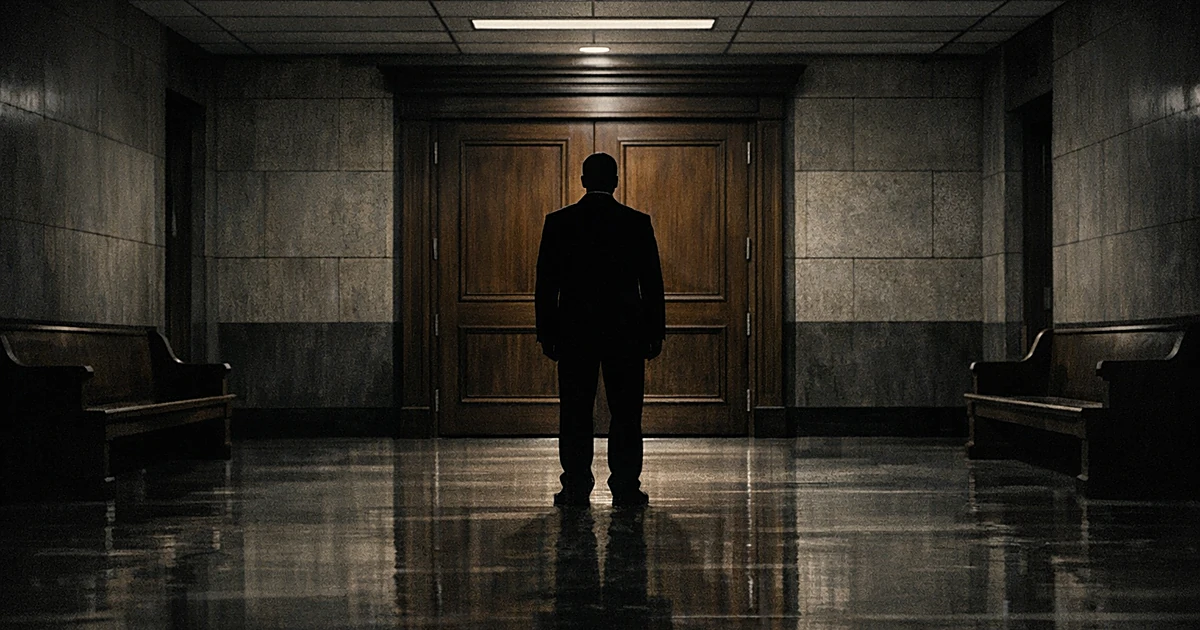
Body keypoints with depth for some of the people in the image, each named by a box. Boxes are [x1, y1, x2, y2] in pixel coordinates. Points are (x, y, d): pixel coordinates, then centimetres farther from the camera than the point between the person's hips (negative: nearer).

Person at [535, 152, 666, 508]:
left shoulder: (558, 222, 0)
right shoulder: (638, 223, -1)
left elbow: (545, 283, 1)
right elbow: (652, 283, 1)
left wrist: (546, 333, 6)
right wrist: (655, 332, 7)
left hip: (574, 331, 0)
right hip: (626, 331, 0)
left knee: (575, 413, 4)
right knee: (626, 414, 4)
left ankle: (576, 489, 3)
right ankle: (626, 488, 2)